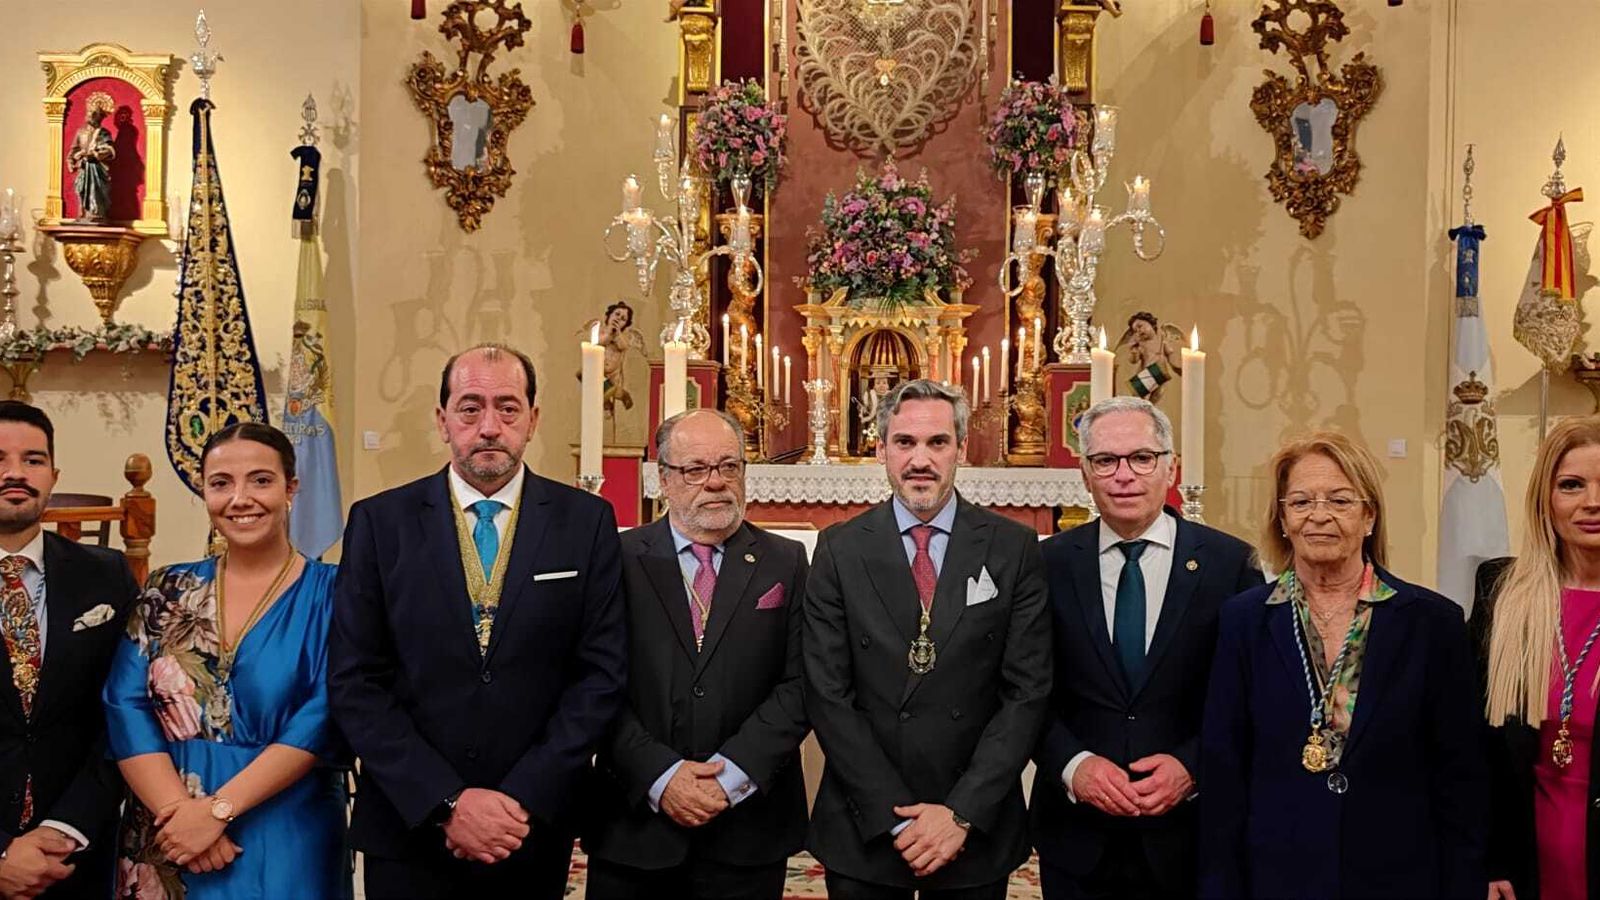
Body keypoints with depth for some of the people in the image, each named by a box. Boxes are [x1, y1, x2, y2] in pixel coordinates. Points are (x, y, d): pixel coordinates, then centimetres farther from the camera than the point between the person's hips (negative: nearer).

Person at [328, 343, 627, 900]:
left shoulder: (587, 521, -2)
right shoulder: (379, 522, -3)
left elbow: (602, 671, -4)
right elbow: (354, 683, -6)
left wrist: (523, 800, -12)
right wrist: (447, 803, -14)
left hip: (535, 832, 1)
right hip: (409, 829, 0)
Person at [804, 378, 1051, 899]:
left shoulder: (1014, 548, -3)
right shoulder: (838, 550, -3)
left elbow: (1027, 691, -5)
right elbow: (827, 695, -6)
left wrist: (962, 813, -12)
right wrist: (897, 818, -12)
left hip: (978, 830, 0)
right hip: (864, 833, 0)